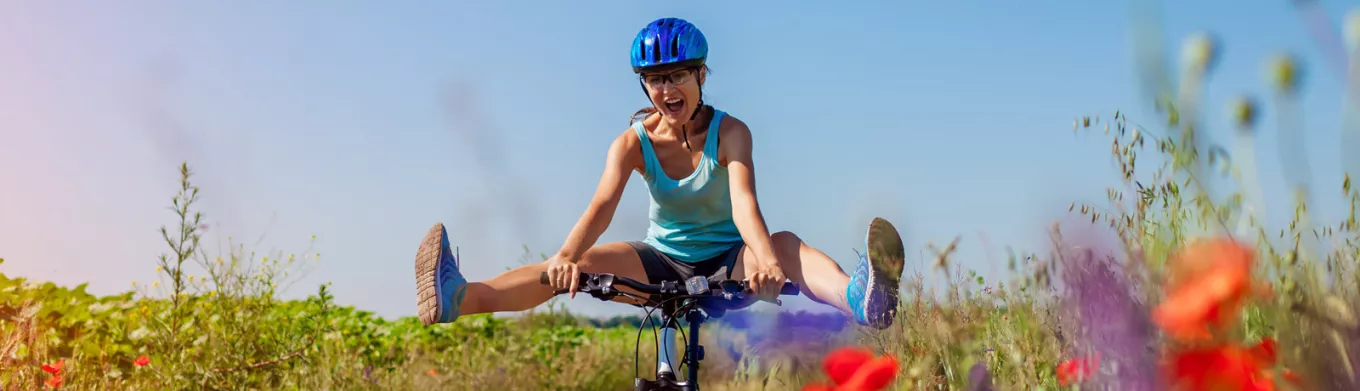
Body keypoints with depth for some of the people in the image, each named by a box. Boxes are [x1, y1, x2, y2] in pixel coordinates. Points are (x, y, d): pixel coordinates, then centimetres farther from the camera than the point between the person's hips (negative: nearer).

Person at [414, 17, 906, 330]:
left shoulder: (729, 133, -14)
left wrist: (766, 258, -53)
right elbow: (602, 205, -25)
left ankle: (860, 299, -66)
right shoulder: (634, 142, -9)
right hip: (663, 264, 2)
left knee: (785, 242, -34)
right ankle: (459, 299, -45)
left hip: (727, 263, -2)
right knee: (579, 264, -24)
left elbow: (744, 200, -31)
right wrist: (564, 259, -46)